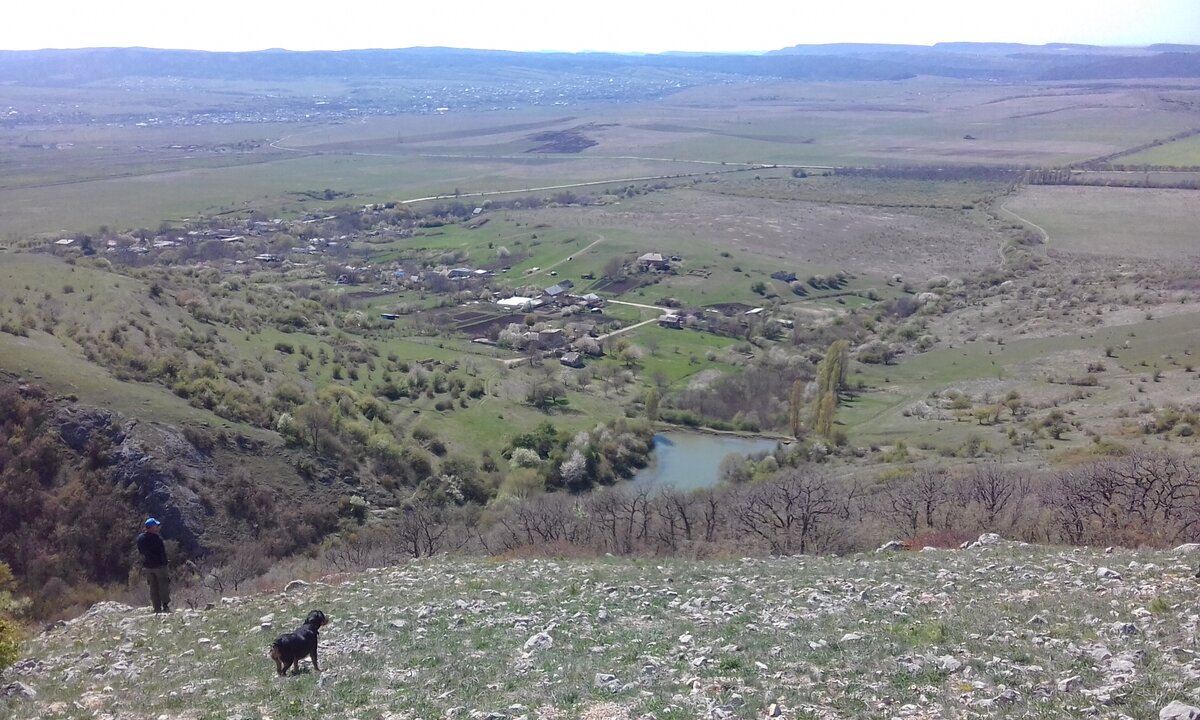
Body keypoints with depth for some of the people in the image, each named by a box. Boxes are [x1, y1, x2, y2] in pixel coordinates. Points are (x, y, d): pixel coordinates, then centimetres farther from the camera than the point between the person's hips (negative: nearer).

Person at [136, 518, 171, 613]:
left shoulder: (140, 538, 4)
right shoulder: (157, 538, -17)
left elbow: (140, 551, 12)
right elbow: (163, 552, -15)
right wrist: (165, 563, -8)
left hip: (147, 566, 6)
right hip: (159, 565, -6)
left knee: (153, 587, 10)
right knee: (163, 586, 3)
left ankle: (157, 608, 9)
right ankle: (165, 606, 0)